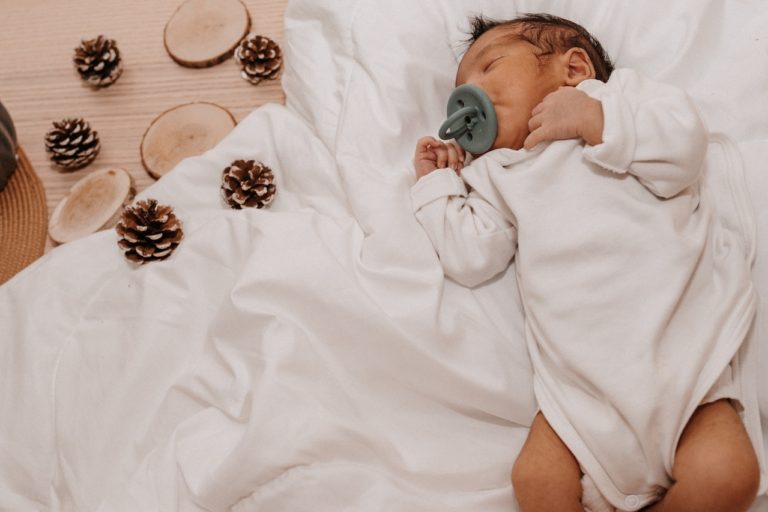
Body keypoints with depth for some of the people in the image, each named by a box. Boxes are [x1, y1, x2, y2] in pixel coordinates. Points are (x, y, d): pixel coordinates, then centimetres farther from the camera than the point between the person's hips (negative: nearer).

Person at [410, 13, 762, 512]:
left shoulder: (622, 93, 11)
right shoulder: (495, 176, 20)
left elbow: (683, 149, -7)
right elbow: (472, 259, 9)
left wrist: (596, 120, -11)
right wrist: (436, 184, 14)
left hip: (681, 347, -3)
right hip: (580, 377, 3)